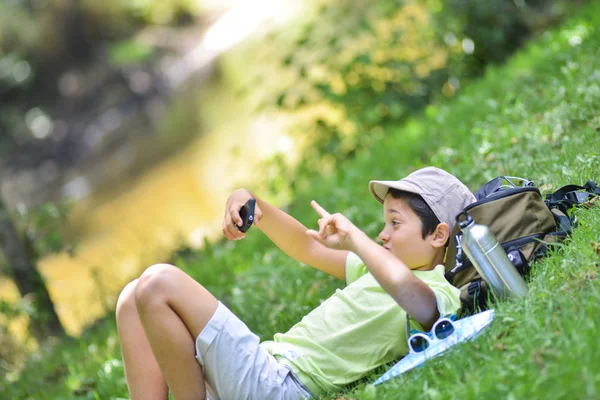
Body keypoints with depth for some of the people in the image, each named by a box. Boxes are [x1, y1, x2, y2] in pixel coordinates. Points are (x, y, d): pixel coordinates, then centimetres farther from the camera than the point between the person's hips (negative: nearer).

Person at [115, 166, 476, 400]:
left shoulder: (439, 294, -9)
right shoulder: (381, 270, 22)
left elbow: (409, 293, -35)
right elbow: (308, 248, 29)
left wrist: (353, 236, -21)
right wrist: (256, 207, 12)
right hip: (268, 366, 11)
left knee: (159, 283, -18)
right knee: (135, 299, 9)